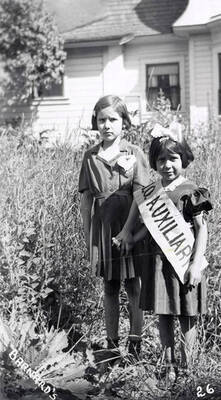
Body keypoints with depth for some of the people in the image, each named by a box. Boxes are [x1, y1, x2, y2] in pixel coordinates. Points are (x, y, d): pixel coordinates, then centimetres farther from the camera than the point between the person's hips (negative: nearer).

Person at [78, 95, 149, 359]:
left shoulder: (134, 154, -1)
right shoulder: (90, 157, 5)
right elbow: (86, 198, 8)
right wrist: (87, 233, 6)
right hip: (102, 226, 2)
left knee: (133, 286, 3)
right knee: (109, 287, 10)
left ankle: (135, 344, 11)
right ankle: (112, 344, 17)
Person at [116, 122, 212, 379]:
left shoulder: (191, 193, -8)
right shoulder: (149, 193, 6)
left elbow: (202, 229, -8)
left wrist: (196, 264, -13)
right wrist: (130, 237, -1)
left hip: (184, 263, -4)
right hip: (158, 261, 4)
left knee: (186, 317, 4)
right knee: (163, 316, 9)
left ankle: (185, 366, 16)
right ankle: (169, 365, 20)